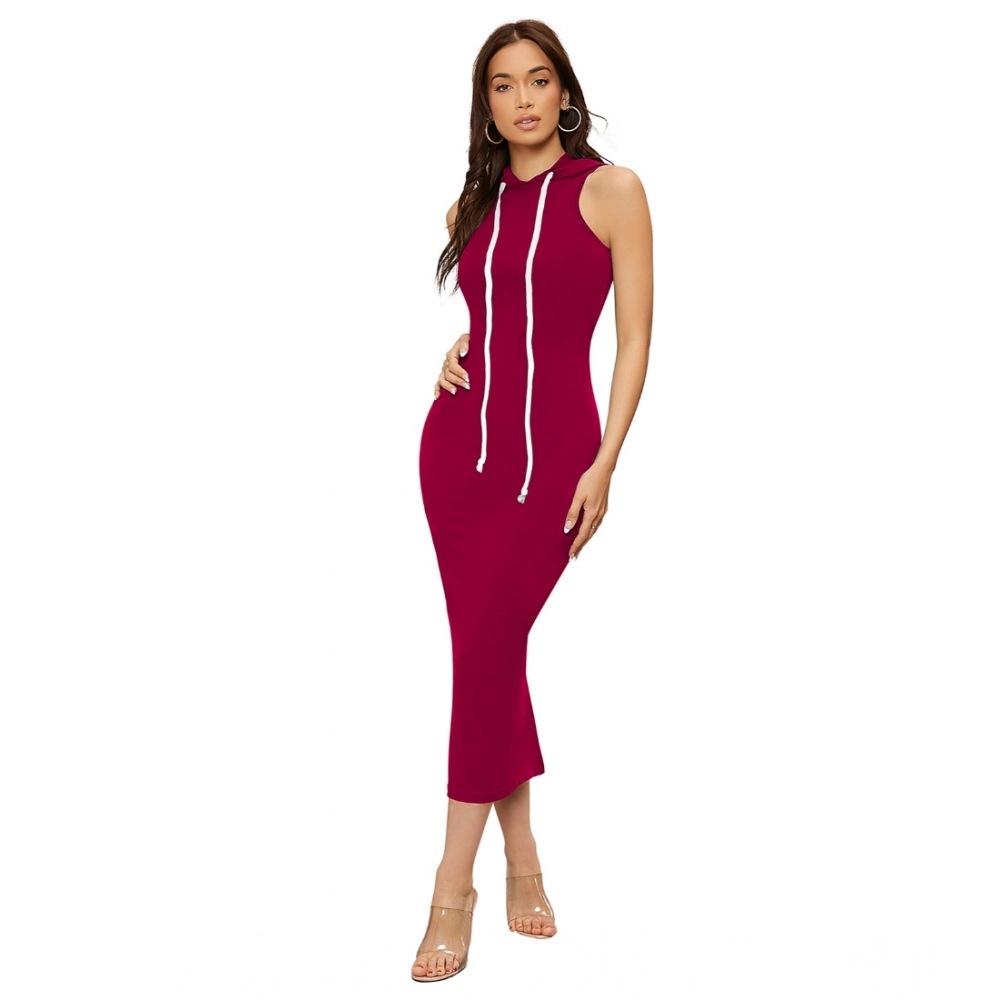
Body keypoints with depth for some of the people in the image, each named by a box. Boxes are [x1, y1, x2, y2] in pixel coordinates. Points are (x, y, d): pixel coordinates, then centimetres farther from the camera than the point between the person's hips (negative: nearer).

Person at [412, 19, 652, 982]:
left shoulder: (610, 190, -3)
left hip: (550, 452, -4)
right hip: (457, 441, 5)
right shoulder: (471, 207, 11)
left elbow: (634, 334, -5)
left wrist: (604, 465, -11)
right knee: (491, 651, 5)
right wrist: (454, 354, 3)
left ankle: (453, 888, 1)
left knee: (485, 651, -9)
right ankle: (522, 859, 19)